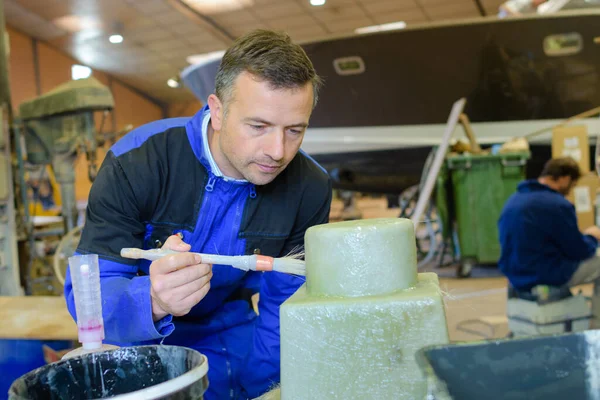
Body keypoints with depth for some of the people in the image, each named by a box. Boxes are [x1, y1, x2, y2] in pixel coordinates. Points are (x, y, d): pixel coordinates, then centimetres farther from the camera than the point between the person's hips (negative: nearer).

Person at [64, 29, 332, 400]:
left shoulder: (311, 189, -15)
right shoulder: (135, 164, -23)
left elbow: (285, 301, -6)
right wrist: (152, 300, -46)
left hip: (230, 328, 3)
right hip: (140, 337, -2)